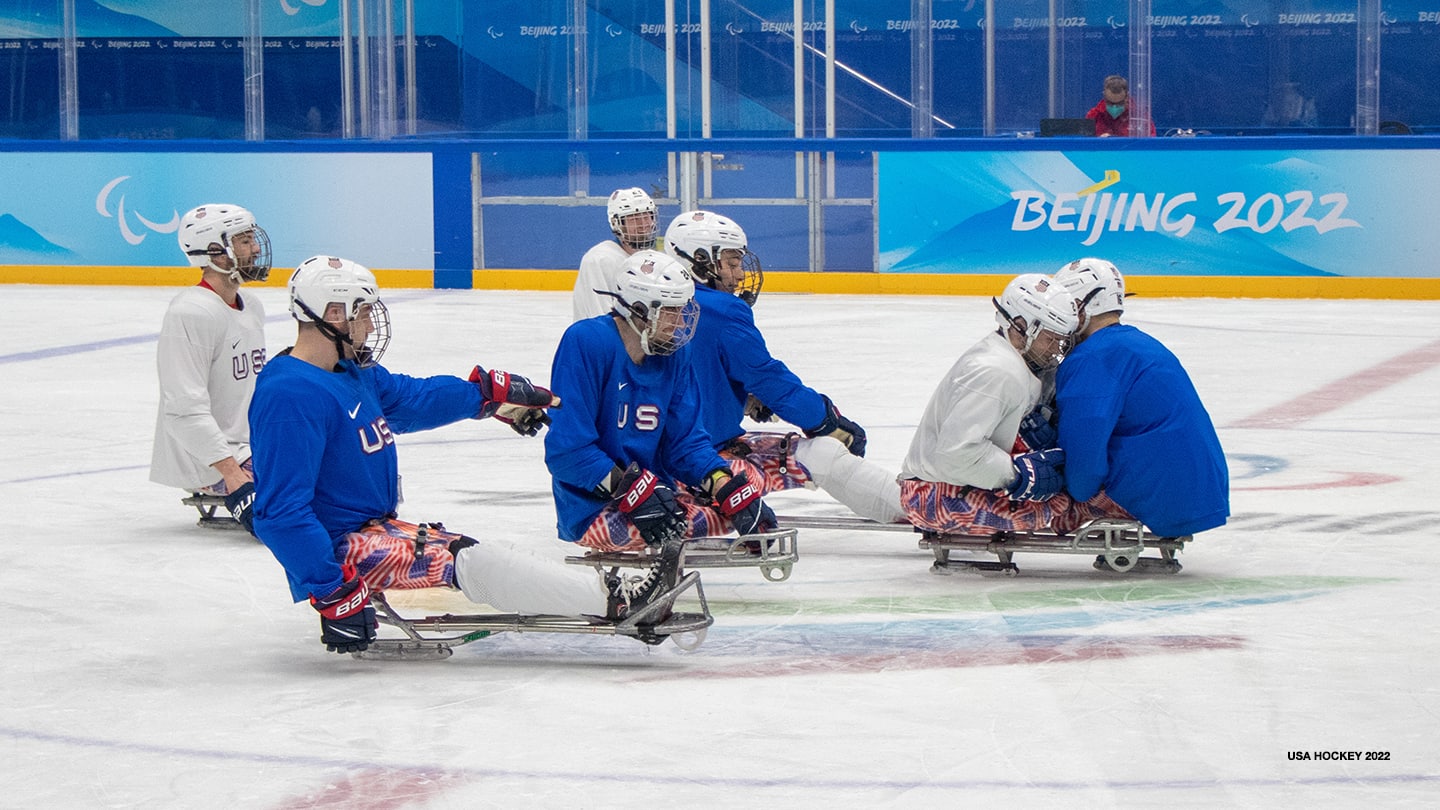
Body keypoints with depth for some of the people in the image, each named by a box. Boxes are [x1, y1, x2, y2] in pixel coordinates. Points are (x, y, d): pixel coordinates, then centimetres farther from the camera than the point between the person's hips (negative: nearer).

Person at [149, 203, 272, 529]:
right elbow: (186, 410, -24)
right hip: (201, 461, -10)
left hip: (249, 446, 10)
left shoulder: (251, 307, 13)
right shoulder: (191, 314, -18)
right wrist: (231, 471, -29)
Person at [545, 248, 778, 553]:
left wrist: (730, 489, -10)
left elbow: (686, 442, 9)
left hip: (657, 492, 9)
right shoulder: (586, 342, -16)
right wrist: (636, 493, -28)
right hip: (592, 511, -9)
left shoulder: (673, 354, 7)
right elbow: (566, 451, -20)